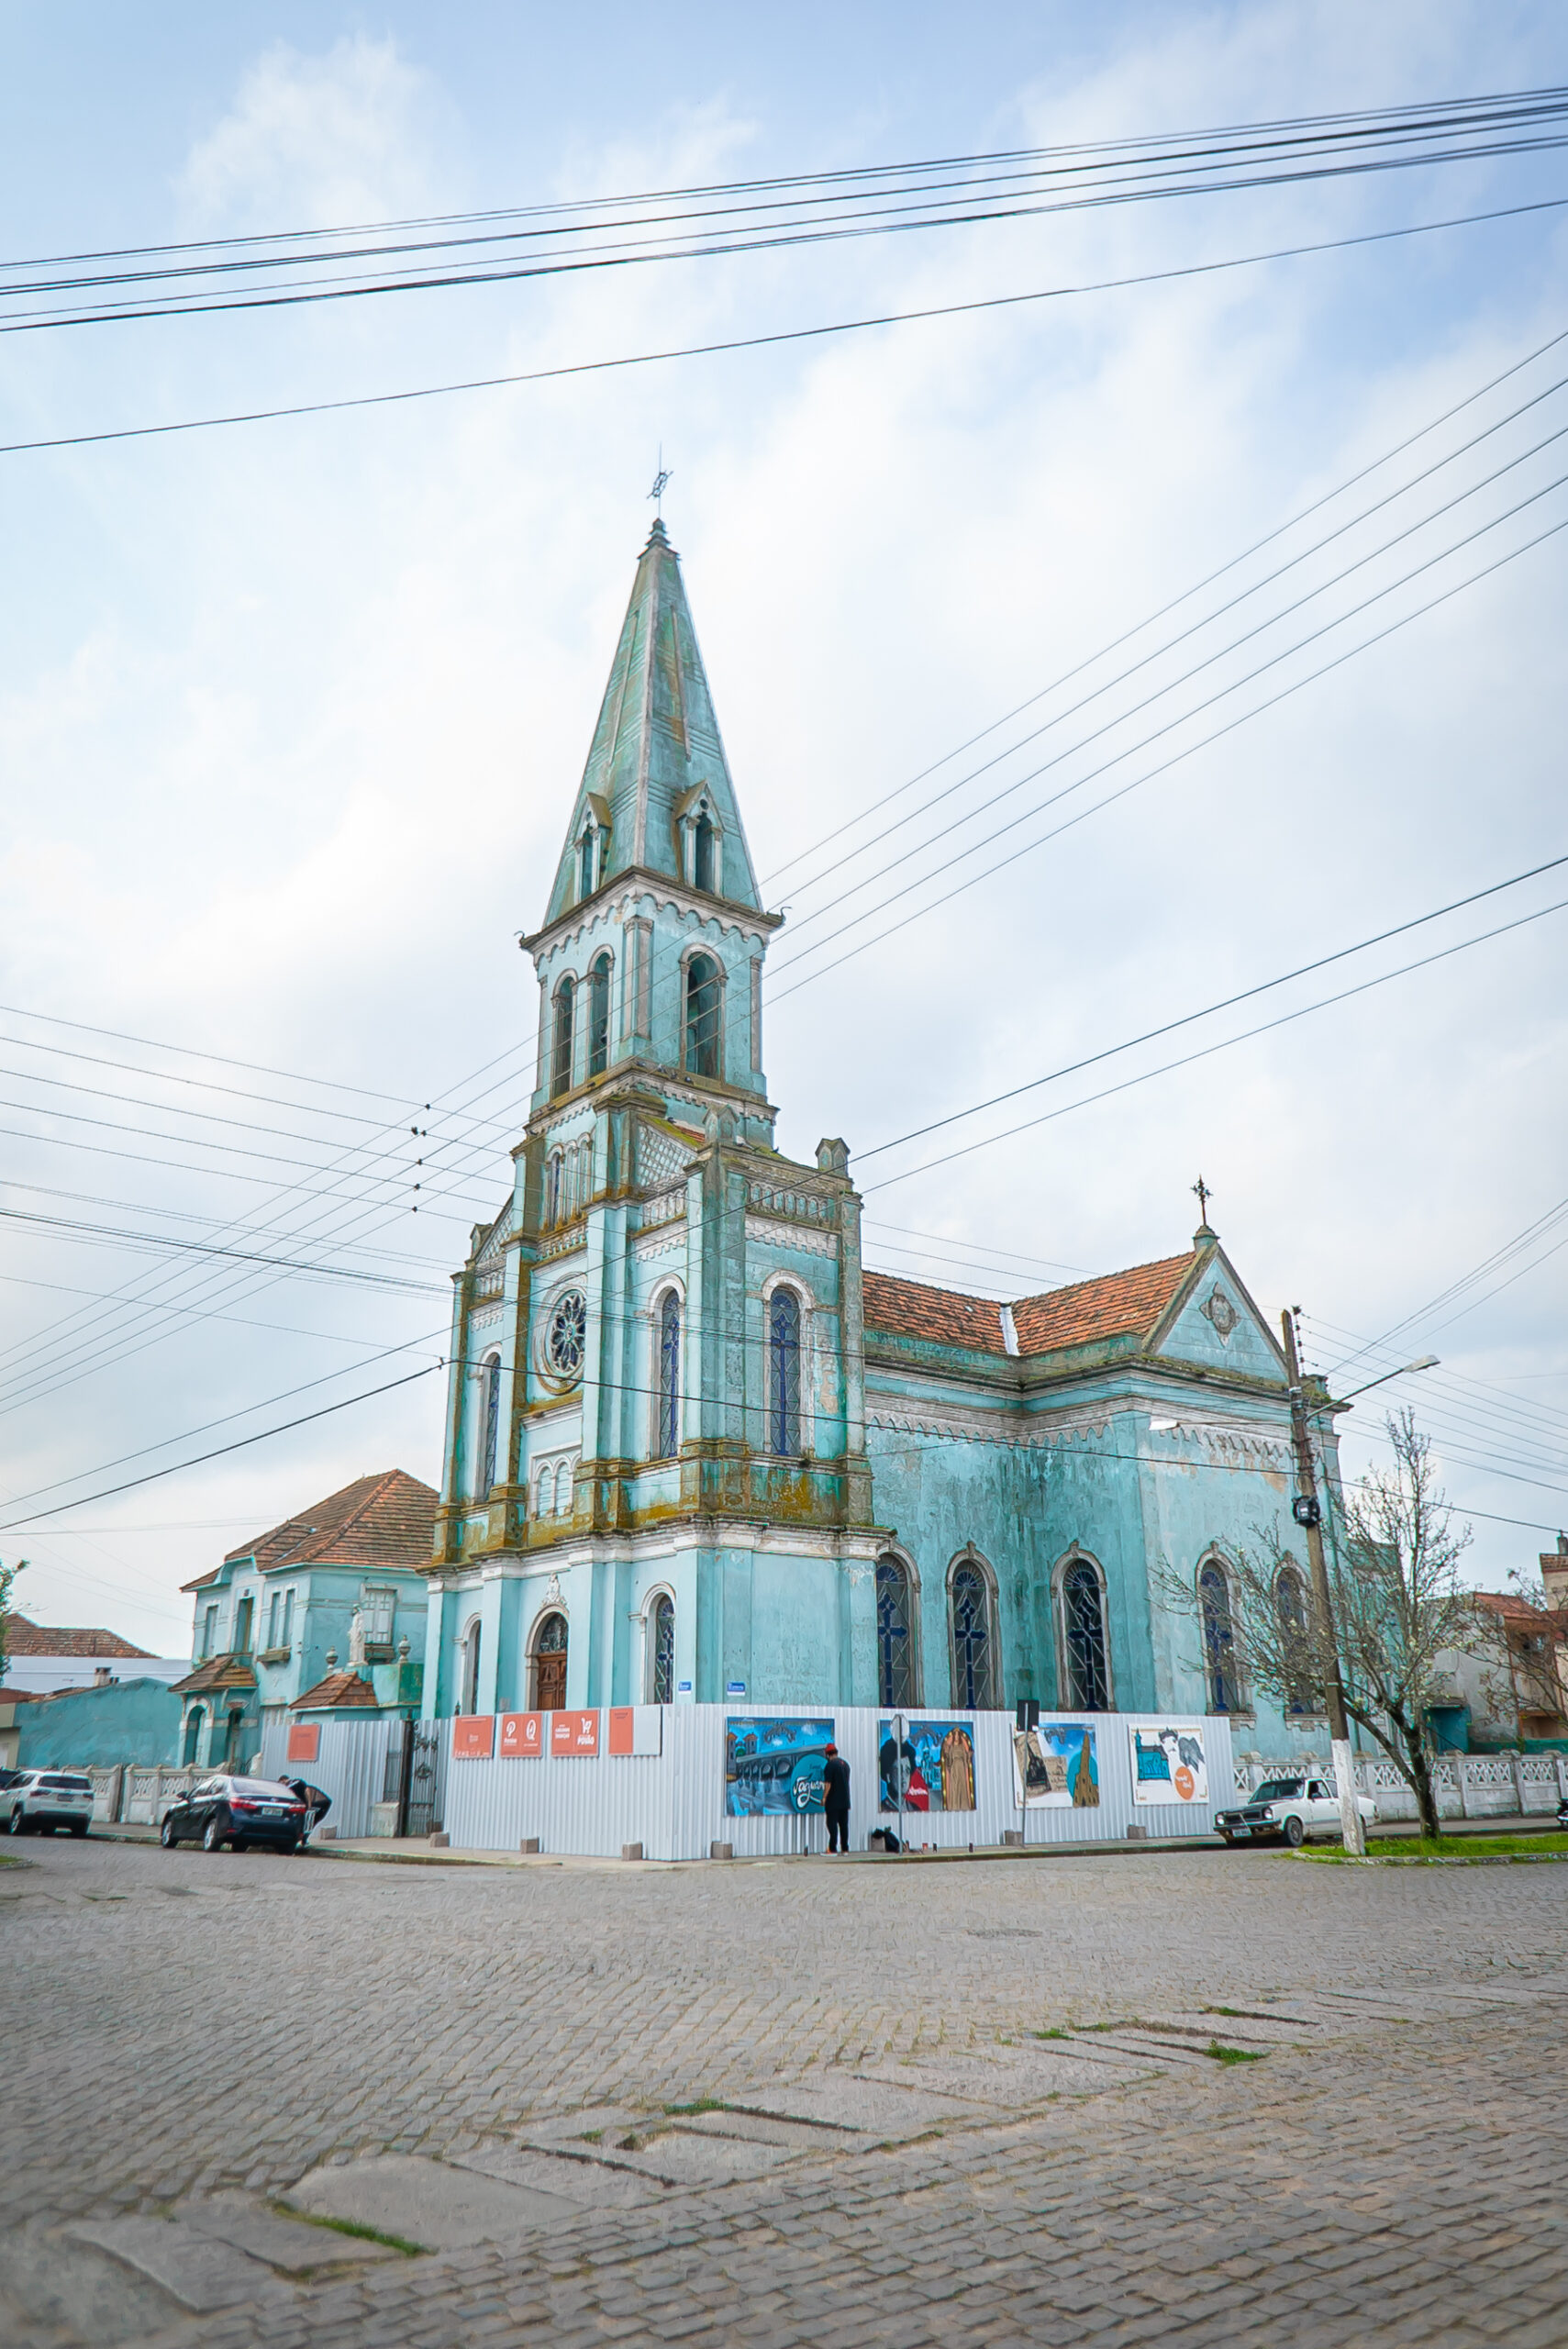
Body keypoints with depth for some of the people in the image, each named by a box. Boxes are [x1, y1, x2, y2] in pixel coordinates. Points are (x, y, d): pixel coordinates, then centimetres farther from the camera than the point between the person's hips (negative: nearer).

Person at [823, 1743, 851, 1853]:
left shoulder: (831, 1764, -12)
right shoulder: (845, 1763, 12)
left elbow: (828, 1783, -17)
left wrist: (824, 1797, -13)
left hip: (833, 1801, -7)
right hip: (845, 1801, 7)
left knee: (832, 1824, -5)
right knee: (844, 1824, 9)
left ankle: (833, 1848, -9)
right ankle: (845, 1848, 9)